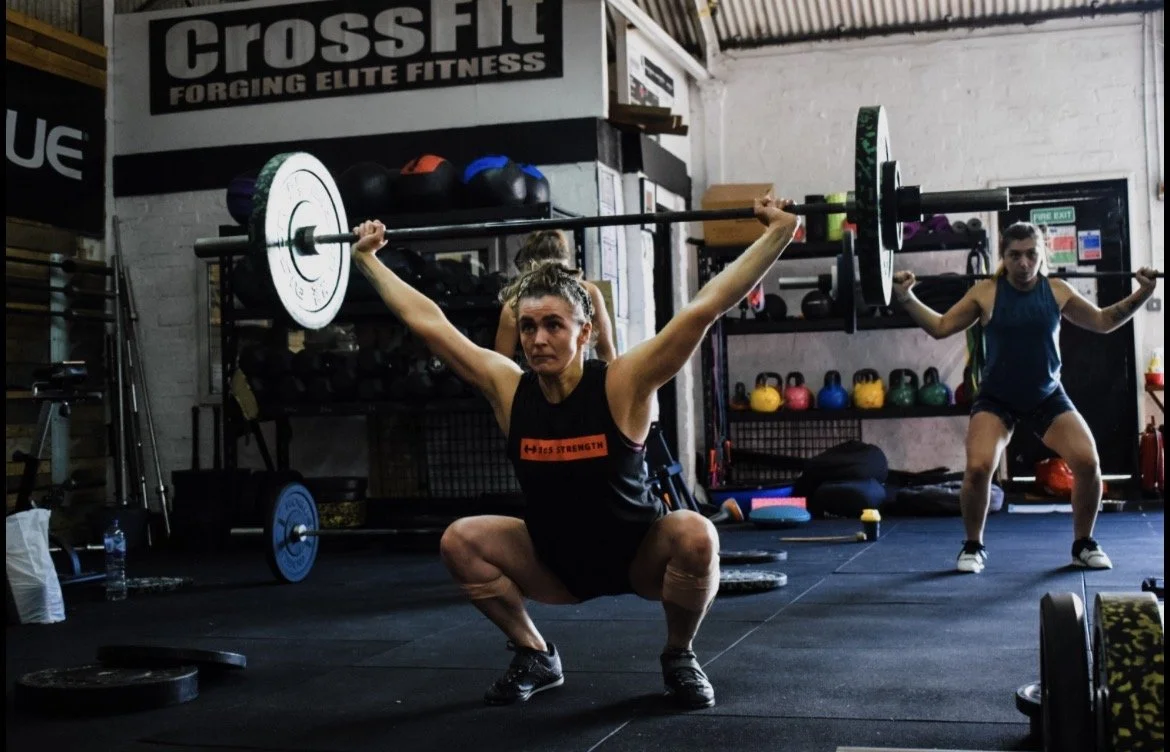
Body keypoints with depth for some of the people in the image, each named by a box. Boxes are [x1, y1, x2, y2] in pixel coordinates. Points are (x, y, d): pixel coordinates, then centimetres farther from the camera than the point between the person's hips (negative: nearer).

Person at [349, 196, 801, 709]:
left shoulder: (622, 385, -25)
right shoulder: (507, 388, -16)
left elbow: (707, 305, -29)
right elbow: (426, 321, -9)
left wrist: (779, 231, -31)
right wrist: (366, 259, -3)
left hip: (638, 556, -3)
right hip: (557, 564, 3)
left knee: (696, 536, -33)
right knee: (459, 542, -15)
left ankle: (678, 658, -4)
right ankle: (535, 657, 6)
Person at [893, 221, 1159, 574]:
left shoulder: (1058, 291, -4)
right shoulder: (985, 293, -10)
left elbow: (1102, 322, 10)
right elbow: (940, 327, -3)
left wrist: (1142, 294, 0)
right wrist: (906, 298, -15)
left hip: (1048, 396, 2)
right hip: (997, 399, -2)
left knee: (1088, 462, -14)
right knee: (978, 468, -23)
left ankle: (1084, 544, 10)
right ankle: (973, 547, 2)